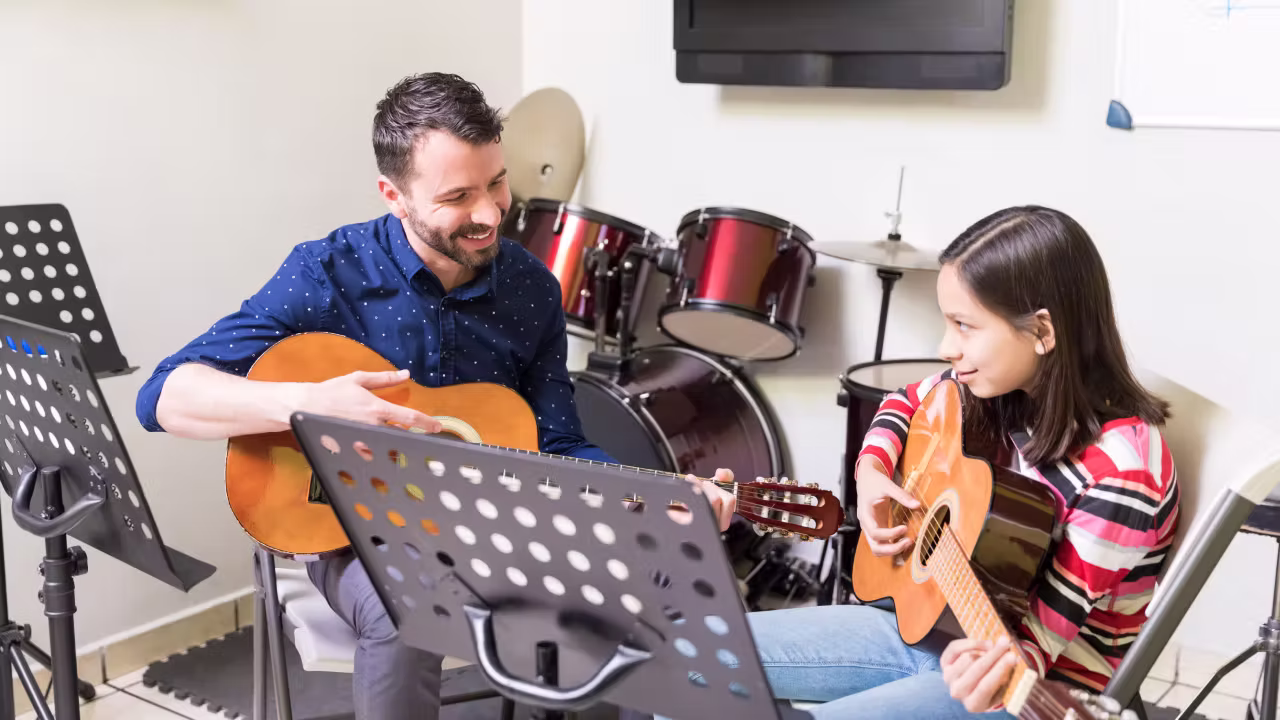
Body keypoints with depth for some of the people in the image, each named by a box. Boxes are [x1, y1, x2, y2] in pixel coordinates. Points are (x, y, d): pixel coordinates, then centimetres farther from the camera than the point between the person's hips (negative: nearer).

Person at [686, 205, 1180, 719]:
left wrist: (993, 672, -45)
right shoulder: (1000, 389, -5)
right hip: (931, 620, 7)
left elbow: (1042, 634, -23)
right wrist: (872, 472, -3)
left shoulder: (1121, 474, -25)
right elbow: (909, 401, 16)